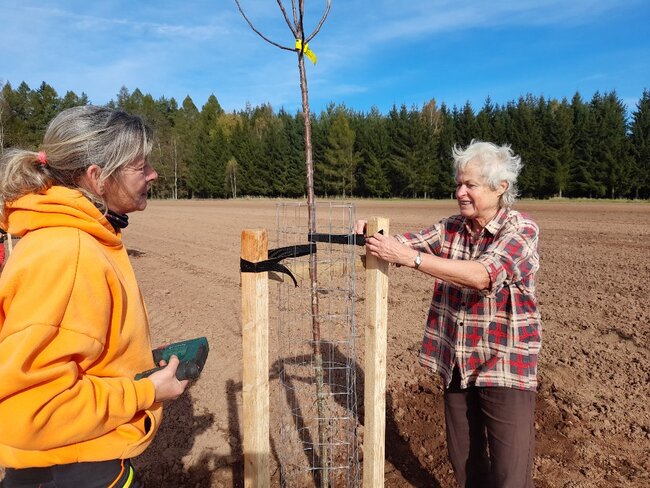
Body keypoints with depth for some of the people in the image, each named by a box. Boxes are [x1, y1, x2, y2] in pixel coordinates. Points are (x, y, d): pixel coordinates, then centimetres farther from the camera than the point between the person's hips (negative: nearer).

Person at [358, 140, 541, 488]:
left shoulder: (522, 230, -14)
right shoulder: (452, 228, 3)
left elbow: (480, 276, -30)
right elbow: (405, 242, -6)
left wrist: (408, 257, -35)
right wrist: (374, 238, -28)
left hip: (505, 367, -5)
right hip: (456, 364, 5)